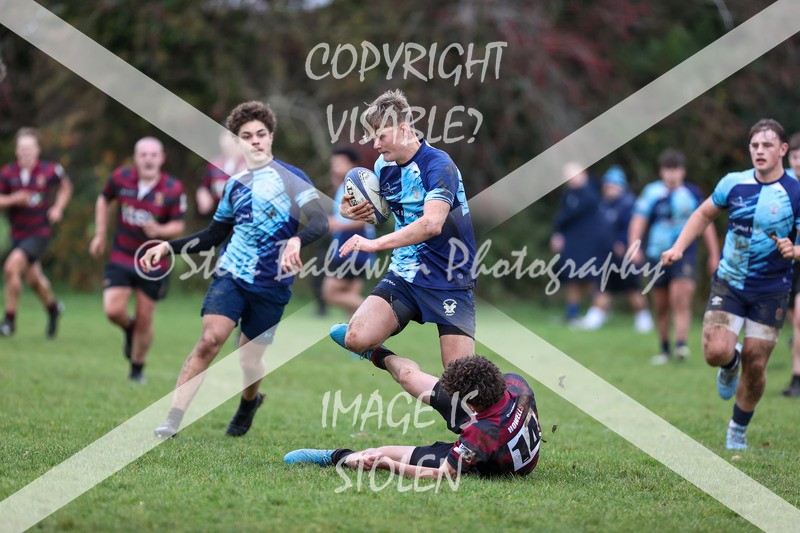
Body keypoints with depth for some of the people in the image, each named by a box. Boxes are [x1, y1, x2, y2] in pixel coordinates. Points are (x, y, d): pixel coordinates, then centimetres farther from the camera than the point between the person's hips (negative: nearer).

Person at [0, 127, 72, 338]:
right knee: (33, 278, 16)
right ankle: (53, 308, 48)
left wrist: (58, 207, -3)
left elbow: (66, 187, 11)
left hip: (40, 232, -4)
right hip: (18, 232, 4)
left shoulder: (50, 171, -9)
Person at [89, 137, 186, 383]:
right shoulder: (121, 178, -7)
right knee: (113, 311, -13)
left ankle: (137, 369, 26)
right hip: (121, 258, 1)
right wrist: (100, 235, 10)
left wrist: (160, 230, -28)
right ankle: (128, 328, 26)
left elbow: (178, 225, -7)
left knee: (144, 320, 4)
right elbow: (104, 199, 12)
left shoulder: (173, 190, -13)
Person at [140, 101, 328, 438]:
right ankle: (172, 421, -21)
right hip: (230, 275, 3)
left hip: (271, 286, -2)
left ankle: (248, 404, 38)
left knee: (250, 362, 2)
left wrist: (296, 241, -37)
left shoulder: (290, 178, -3)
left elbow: (320, 222, -16)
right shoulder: (235, 185, 12)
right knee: (210, 339, -19)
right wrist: (168, 246, 13)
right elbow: (213, 235, 23)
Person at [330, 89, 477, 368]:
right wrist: (350, 210, 1)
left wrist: (375, 243, -31)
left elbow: (431, 224, -32)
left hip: (450, 281, -5)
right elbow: (379, 210, 24)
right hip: (404, 275, 5)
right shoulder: (383, 165, 5)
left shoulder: (438, 165, -17)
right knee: (358, 338, -19)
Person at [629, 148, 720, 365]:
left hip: (685, 254, -1)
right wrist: (634, 247, -23)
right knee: (661, 305, 7)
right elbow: (638, 221, -8)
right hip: (657, 255, 1)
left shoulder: (693, 193, 5)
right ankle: (665, 350, 21)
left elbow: (706, 223, 14)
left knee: (681, 297, -20)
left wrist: (714, 254, 14)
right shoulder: (651, 193, -1)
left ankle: (681, 344, -27)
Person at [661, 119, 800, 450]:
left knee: (755, 365, 2)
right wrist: (679, 247, 6)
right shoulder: (734, 183, -1)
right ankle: (731, 363, 24)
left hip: (770, 292, -1)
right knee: (716, 353, -15)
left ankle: (738, 430, 25)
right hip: (728, 283, 1)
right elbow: (704, 214, 16)